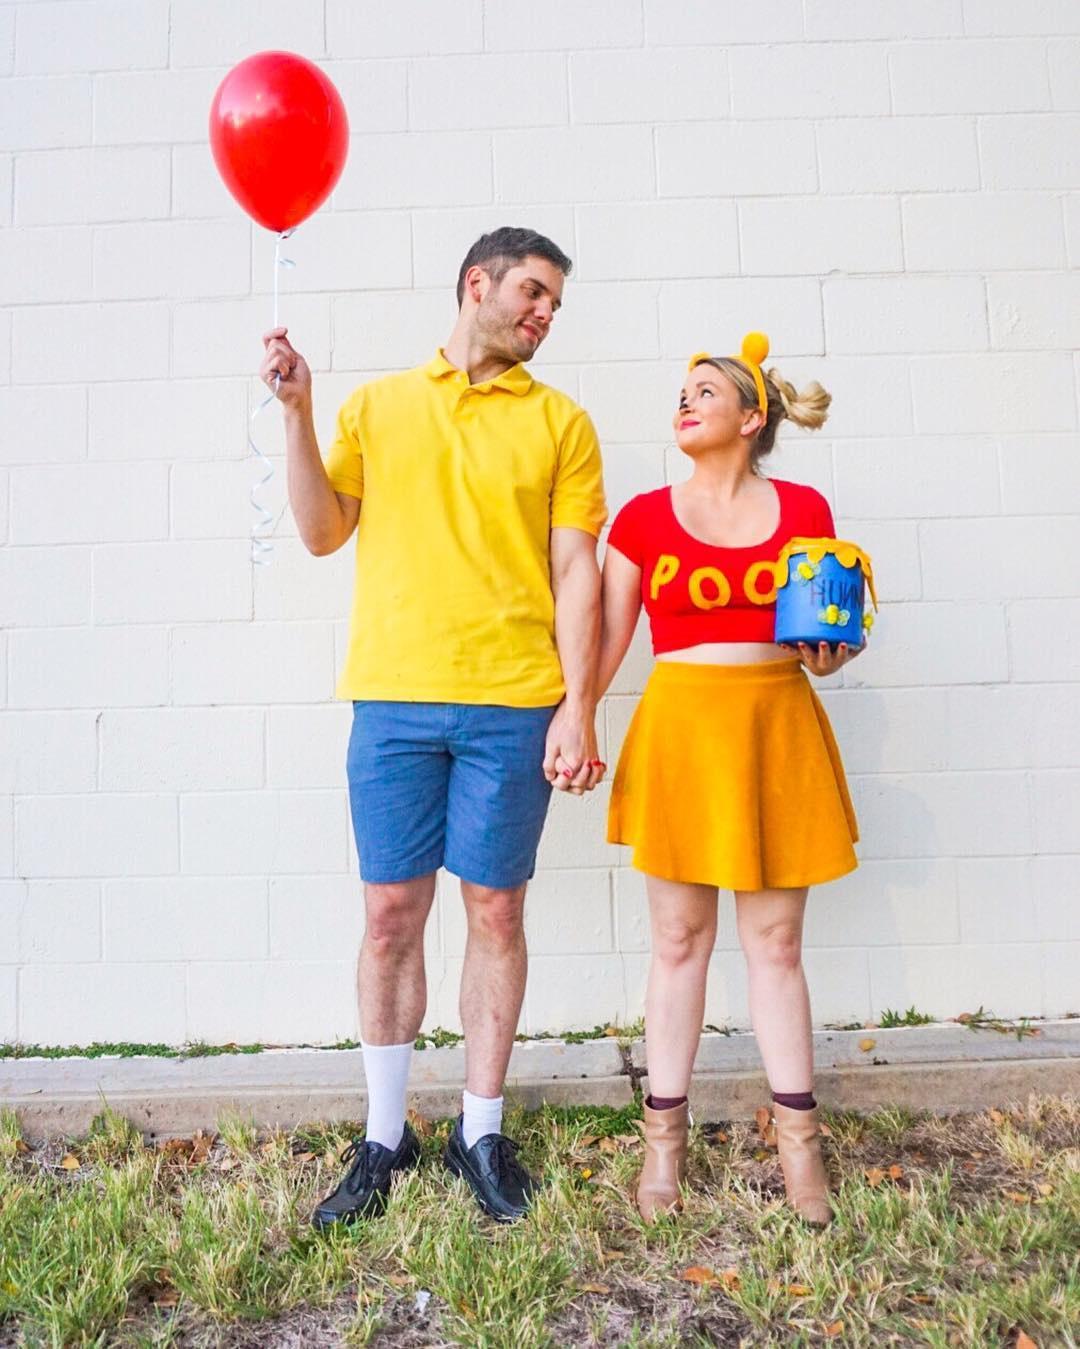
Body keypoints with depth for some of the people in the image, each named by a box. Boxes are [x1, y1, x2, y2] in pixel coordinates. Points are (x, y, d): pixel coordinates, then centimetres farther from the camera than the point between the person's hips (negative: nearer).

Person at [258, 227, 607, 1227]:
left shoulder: (559, 421, 10)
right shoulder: (377, 405, 14)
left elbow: (575, 572, 3)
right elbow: (323, 533, 10)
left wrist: (578, 710, -6)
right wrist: (297, 411, 1)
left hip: (513, 703, -1)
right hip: (394, 695, 1)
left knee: (495, 912, 6)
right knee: (391, 912, 6)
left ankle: (482, 1134, 25)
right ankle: (383, 1138, 25)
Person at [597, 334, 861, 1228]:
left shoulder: (804, 508, 6)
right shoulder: (644, 517, 4)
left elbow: (832, 627, 11)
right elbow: (606, 637, 4)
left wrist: (831, 653, -11)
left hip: (779, 728, 1)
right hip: (679, 727, 0)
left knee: (775, 943, 9)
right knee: (679, 942, 7)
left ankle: (798, 1139, 25)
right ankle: (664, 1138, 23)